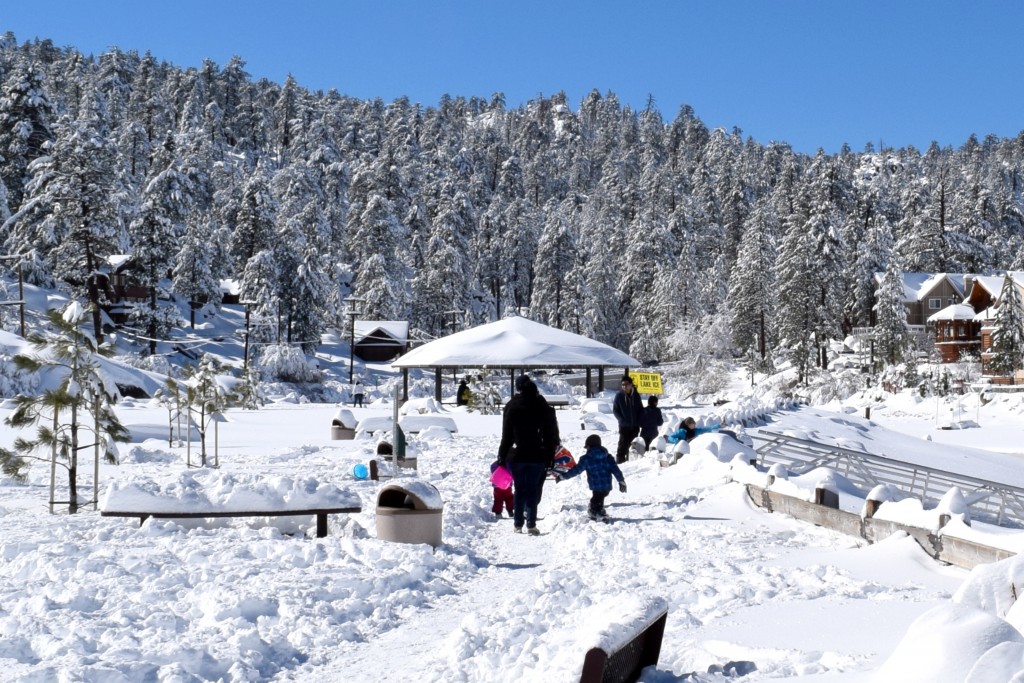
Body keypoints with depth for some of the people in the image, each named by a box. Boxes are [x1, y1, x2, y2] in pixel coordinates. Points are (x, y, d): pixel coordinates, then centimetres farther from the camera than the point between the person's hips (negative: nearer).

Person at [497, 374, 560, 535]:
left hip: (516, 455, 0)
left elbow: (506, 434, -3)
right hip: (537, 456, 0)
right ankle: (531, 525, -3)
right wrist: (550, 456, 7)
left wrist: (502, 456, 3)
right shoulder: (543, 406, -1)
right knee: (533, 490, 4)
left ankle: (518, 525, 8)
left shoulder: (512, 406, -4)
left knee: (519, 490, 9)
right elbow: (551, 433, 1)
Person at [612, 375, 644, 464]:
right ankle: (620, 459, 0)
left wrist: (639, 420, -4)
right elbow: (615, 409, -1)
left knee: (633, 443, 10)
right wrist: (621, 419, -12)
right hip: (624, 425, -3)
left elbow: (641, 409, 10)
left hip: (635, 425, 3)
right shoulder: (619, 395, -5)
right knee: (623, 442, -7)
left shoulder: (636, 395, 2)